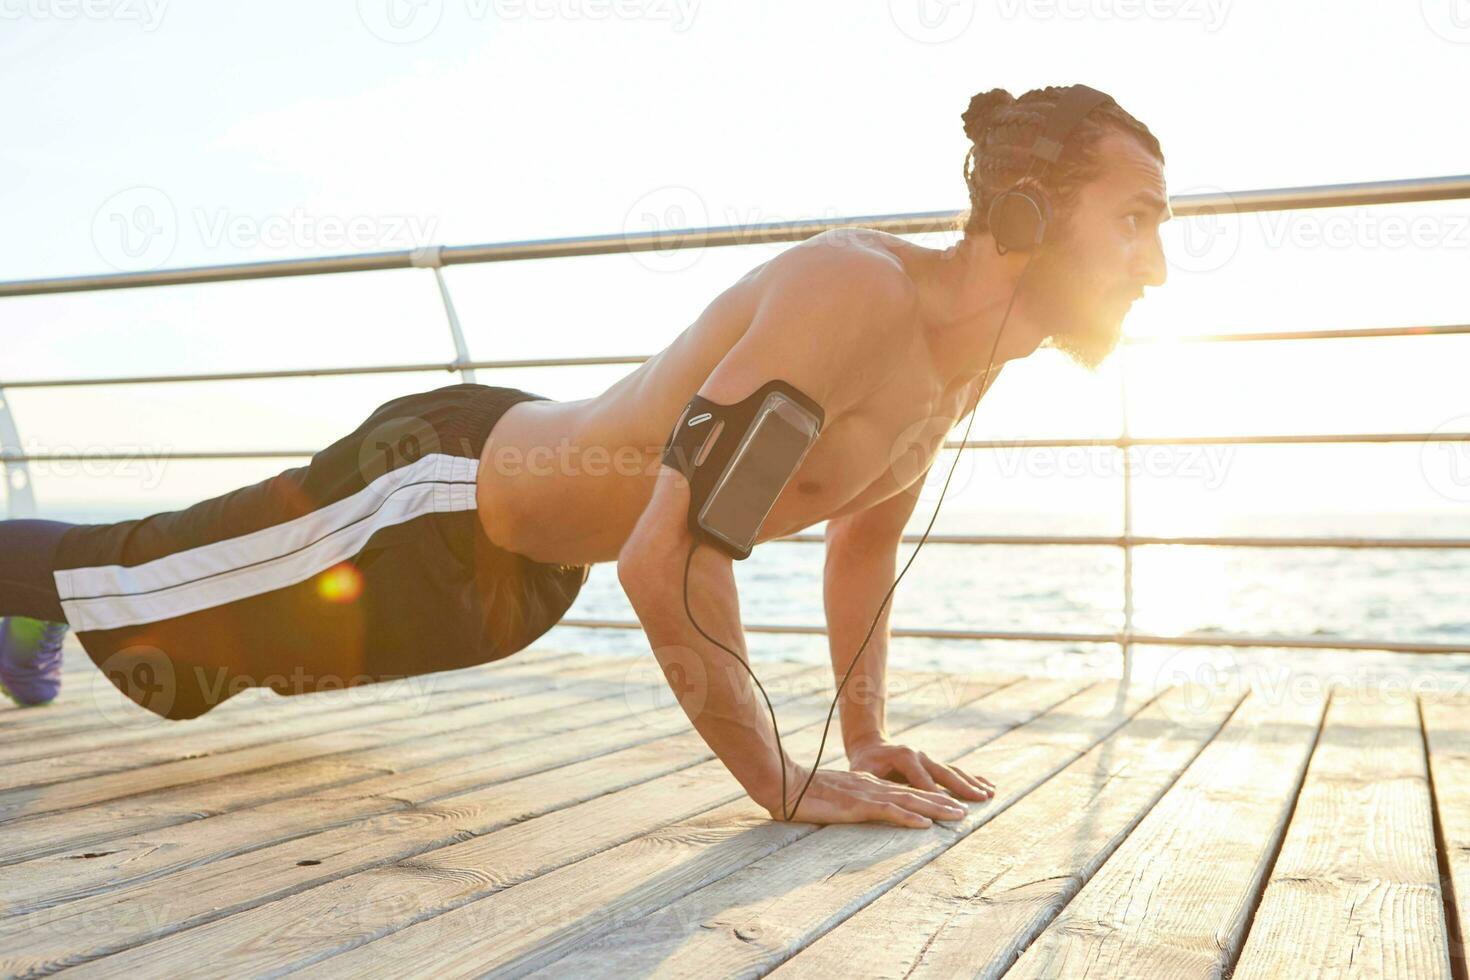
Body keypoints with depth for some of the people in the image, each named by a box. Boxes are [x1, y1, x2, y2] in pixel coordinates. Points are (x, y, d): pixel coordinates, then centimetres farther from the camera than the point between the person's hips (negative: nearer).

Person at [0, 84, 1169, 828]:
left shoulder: (975, 348, -5)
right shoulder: (852, 290, -35)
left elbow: (864, 541, 11)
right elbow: (668, 557, -40)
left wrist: (867, 735, 5)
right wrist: (783, 782, -32)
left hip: (521, 566, 9)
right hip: (439, 490, -9)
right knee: (124, 578, 11)